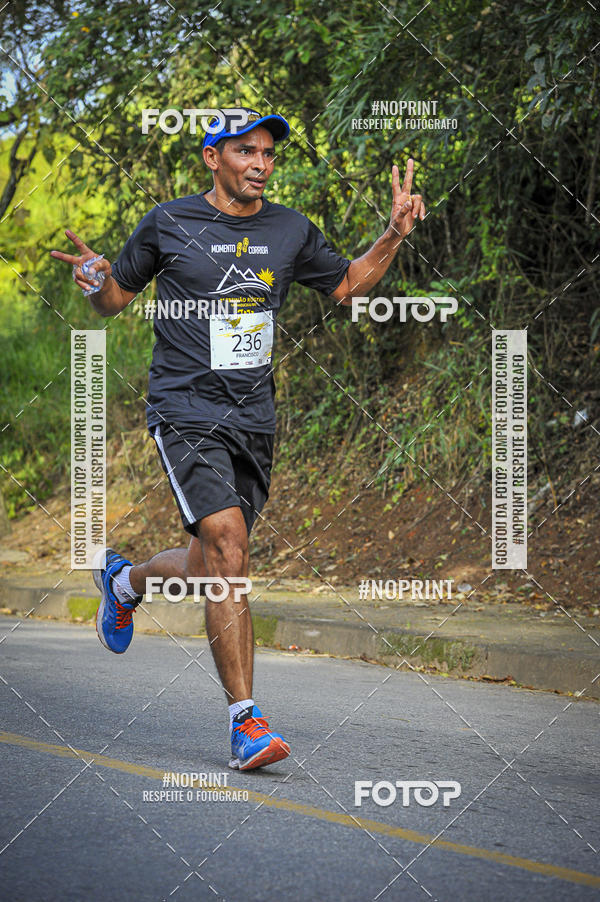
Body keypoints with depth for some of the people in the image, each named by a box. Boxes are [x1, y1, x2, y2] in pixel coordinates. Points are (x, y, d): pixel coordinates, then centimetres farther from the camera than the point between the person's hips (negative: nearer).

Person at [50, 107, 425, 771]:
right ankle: (245, 721, -18)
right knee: (229, 547, -21)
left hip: (254, 419, 5)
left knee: (210, 569, 10)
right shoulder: (168, 224, -1)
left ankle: (125, 580, 46)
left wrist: (395, 233, 8)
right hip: (186, 411, -5)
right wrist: (95, 280, -13)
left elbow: (347, 285, 22)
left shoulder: (290, 231, 8)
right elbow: (116, 299, 10)